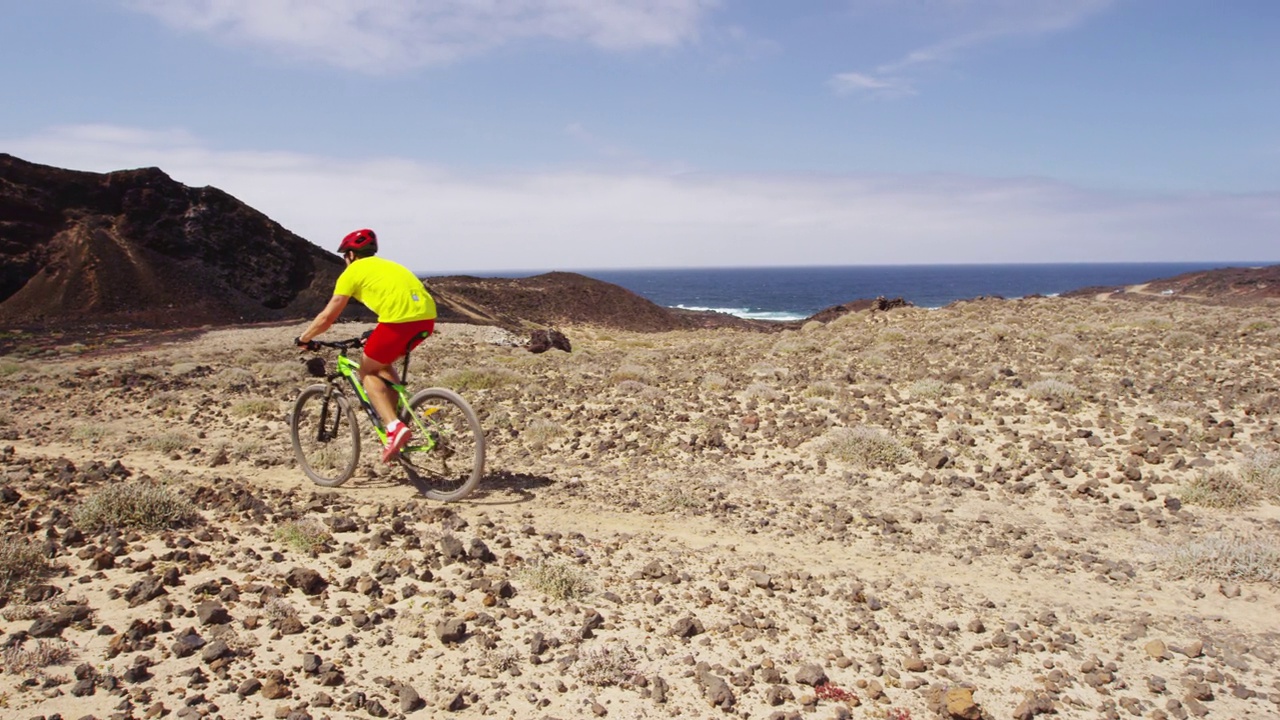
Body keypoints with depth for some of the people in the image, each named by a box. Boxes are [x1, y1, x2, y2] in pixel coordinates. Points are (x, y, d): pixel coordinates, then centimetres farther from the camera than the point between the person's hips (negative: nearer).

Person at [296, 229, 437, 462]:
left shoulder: (353, 271, 12)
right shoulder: (387, 265, 32)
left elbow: (327, 317, 11)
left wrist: (303, 339, 26)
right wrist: (375, 337, 52)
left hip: (401, 319, -7)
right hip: (427, 317, 7)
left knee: (367, 372, 14)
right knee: (382, 364, 27)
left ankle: (394, 427, -5)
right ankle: (395, 424, 18)